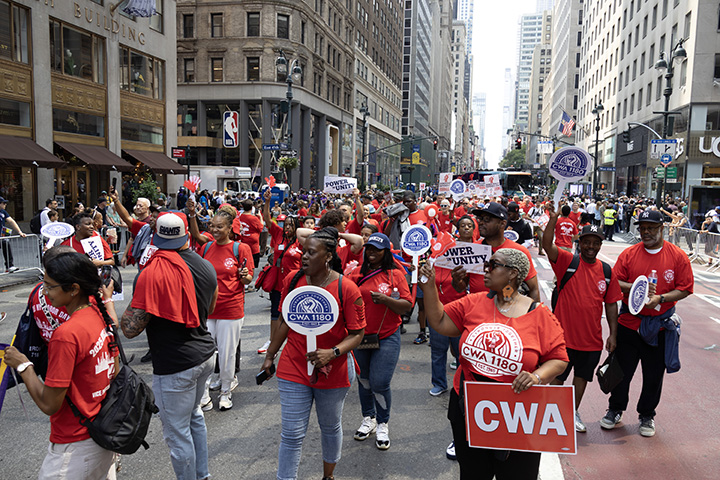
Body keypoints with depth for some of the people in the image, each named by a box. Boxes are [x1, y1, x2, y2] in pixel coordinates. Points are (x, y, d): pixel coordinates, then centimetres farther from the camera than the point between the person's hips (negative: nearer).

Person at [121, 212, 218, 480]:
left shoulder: (153, 273, -21)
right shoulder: (206, 266, 1)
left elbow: (130, 329, -21)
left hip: (175, 365, -8)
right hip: (206, 354, 8)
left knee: (177, 432, 9)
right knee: (194, 415, 27)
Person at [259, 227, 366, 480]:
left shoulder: (347, 288, -15)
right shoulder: (293, 279, -4)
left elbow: (357, 333, -11)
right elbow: (285, 322, 8)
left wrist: (332, 353, -27)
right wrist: (270, 356, 13)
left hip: (333, 372, -1)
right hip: (293, 369, 1)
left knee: (330, 428, 20)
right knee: (292, 434, 3)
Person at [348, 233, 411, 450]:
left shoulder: (395, 274, -4)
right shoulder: (357, 273, 4)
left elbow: (407, 305, -7)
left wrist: (386, 300, -21)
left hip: (387, 338, -3)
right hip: (360, 336, 4)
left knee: (380, 384, -5)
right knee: (363, 380, 15)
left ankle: (382, 424, 18)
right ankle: (368, 418, 36)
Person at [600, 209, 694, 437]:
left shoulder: (678, 256, -3)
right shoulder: (629, 254, 0)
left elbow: (684, 289, -4)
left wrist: (660, 298, -19)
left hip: (660, 326, -1)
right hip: (628, 322, 1)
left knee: (654, 375, 10)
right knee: (621, 369, 9)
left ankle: (647, 416, 30)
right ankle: (615, 410, 28)